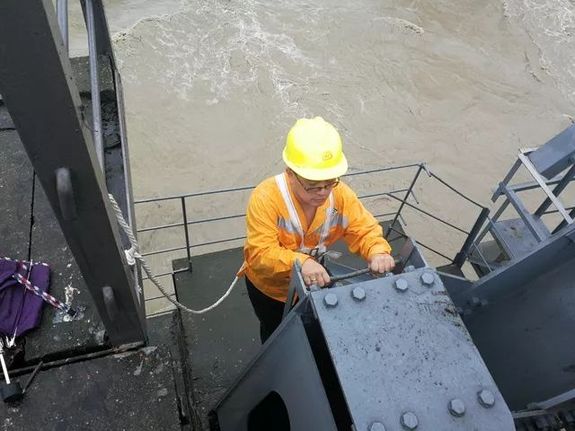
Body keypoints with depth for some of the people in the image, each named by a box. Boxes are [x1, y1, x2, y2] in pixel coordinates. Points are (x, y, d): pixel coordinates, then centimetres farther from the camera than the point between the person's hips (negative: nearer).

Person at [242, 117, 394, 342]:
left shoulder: (340, 194, -25)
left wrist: (378, 253, -41)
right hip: (269, 286, -3)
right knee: (275, 334, 28)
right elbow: (261, 254, -40)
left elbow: (364, 230, -18)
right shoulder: (265, 198, -37)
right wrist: (300, 262, -58)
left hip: (314, 283, 3)